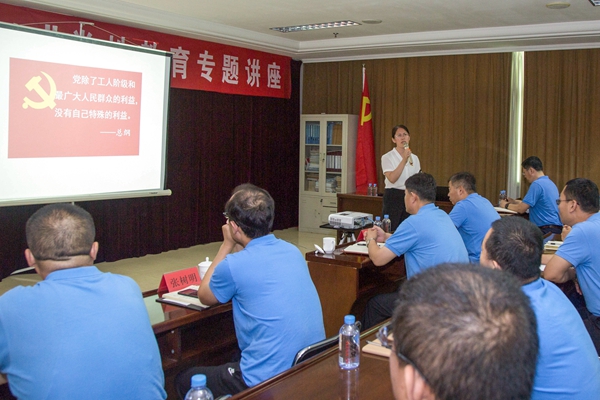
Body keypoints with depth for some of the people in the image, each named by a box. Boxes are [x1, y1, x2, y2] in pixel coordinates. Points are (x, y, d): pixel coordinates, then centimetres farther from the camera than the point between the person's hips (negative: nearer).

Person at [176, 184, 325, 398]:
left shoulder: (232, 266, -17)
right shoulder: (293, 251, 2)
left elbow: (204, 296, 7)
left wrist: (227, 245, 9)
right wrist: (238, 246, 16)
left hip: (268, 380, -7)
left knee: (184, 380, 15)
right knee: (231, 359, 34)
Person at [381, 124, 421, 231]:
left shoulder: (414, 158, 10)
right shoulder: (387, 157, -5)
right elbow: (392, 179, -20)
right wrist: (404, 160, -24)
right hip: (393, 197, -4)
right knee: (392, 230, -5)